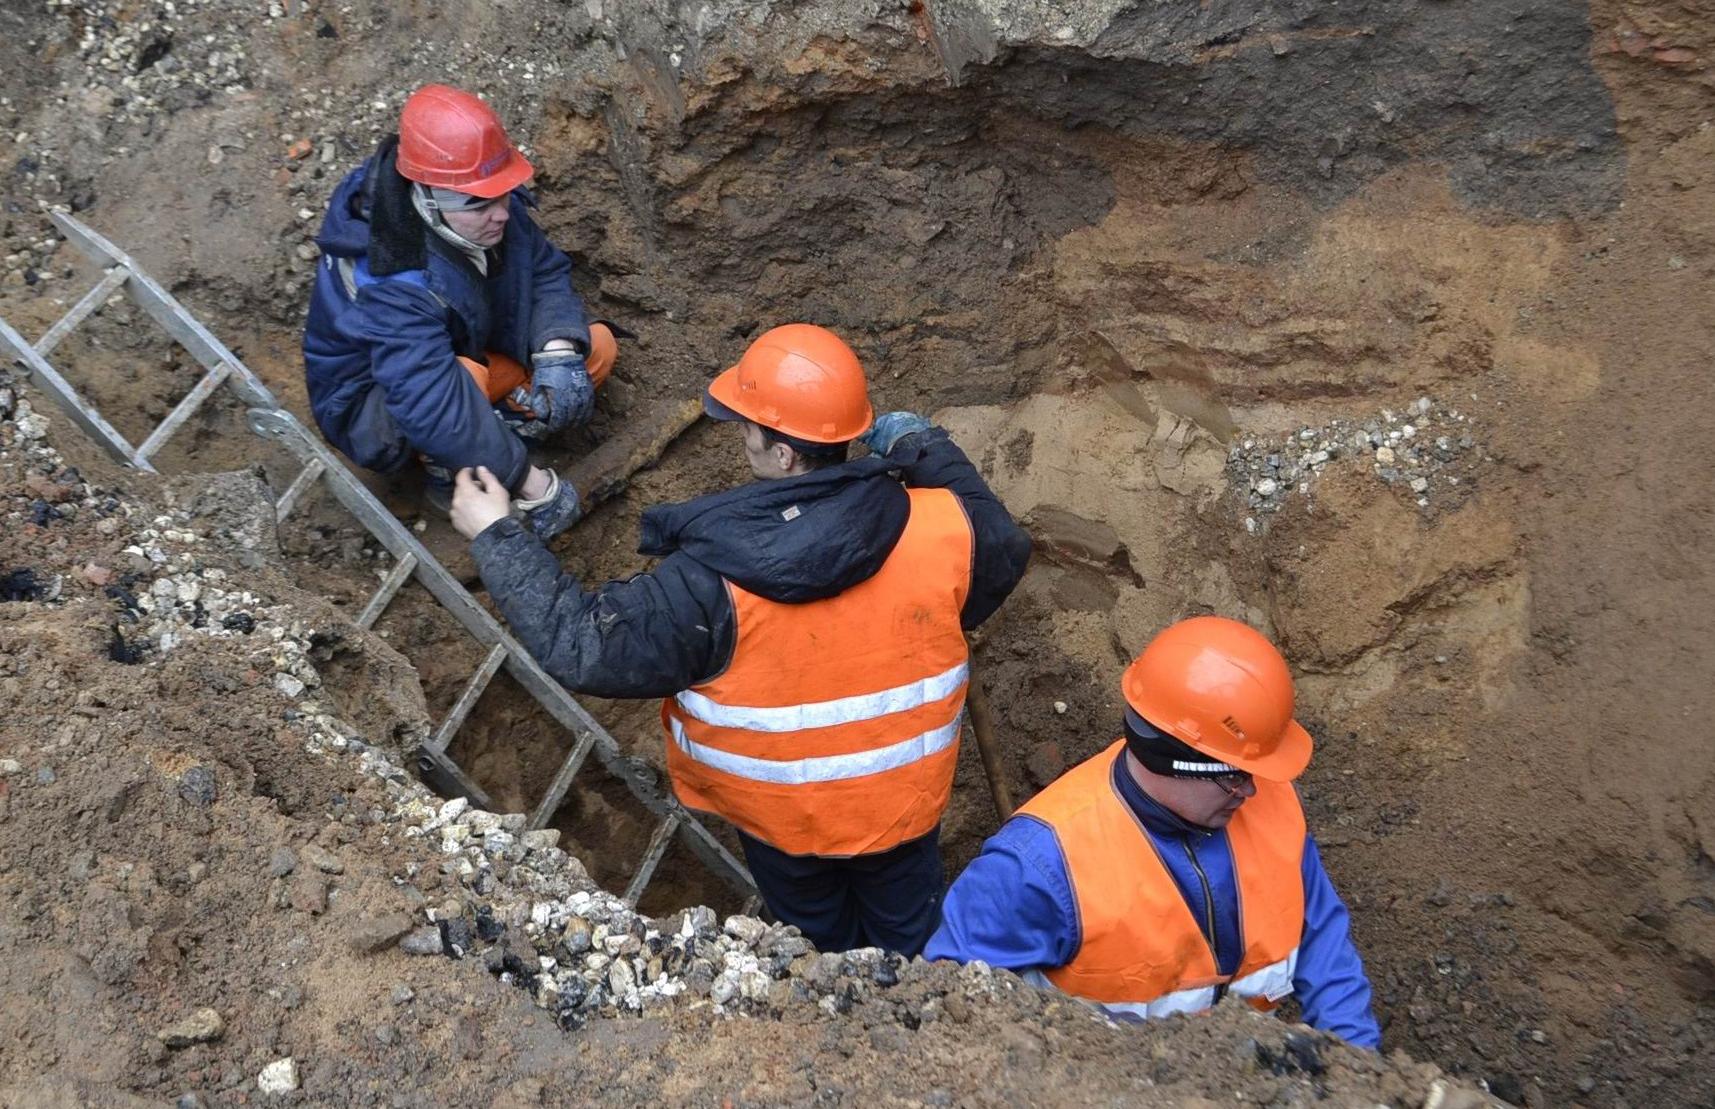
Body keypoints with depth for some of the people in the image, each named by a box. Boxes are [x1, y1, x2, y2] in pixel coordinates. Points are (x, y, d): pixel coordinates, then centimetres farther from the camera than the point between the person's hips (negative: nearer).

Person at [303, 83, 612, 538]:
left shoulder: (497, 210, -20)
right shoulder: (395, 287, -39)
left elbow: (547, 272, -5)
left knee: (598, 345, -7)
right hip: (373, 402, -7)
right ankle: (443, 469, -12)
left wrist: (559, 351, -25)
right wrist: (528, 481, -41)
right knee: (466, 381, -40)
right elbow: (434, 411, -44)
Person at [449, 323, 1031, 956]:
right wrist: (933, 452, 7)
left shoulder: (714, 583, -34)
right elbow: (1003, 551, -3)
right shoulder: (937, 529, -27)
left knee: (819, 942, 31)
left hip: (779, 817, -1)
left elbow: (582, 645, -26)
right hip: (903, 802, 2)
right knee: (909, 938, 31)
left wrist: (496, 538, -17)